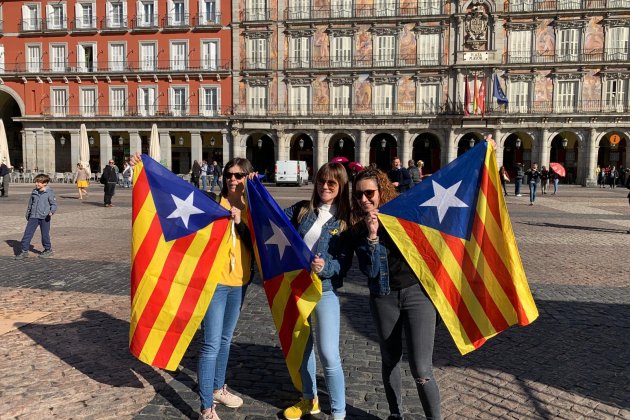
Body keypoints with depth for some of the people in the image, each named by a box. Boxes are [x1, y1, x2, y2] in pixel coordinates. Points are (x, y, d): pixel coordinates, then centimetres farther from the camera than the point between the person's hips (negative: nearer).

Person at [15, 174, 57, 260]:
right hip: (33, 217, 5)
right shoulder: (34, 192, 9)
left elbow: (54, 204, -5)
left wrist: (51, 211, -25)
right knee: (27, 233, 1)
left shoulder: (49, 192, -6)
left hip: (44, 217, -5)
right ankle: (24, 251, 7)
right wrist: (27, 215, 24)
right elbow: (30, 204, 20)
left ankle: (48, 250, 22)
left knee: (45, 235, 5)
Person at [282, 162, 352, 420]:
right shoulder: (302, 209, 3)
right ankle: (309, 399, 38)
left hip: (325, 290, -4)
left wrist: (325, 267, -27)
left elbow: (345, 262, -8)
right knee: (302, 345, 17)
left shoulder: (345, 220, -5)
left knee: (328, 354, -6)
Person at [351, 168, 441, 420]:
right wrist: (372, 235, -22)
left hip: (417, 293, -2)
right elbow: (369, 270, -9)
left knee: (421, 371, -7)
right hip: (383, 298, 3)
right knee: (390, 361, 16)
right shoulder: (358, 227, -3)